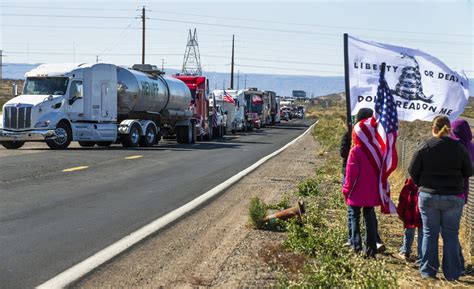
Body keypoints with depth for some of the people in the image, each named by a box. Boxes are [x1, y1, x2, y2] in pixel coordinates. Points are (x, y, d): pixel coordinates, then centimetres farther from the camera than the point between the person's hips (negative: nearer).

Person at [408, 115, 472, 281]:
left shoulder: (424, 147, -8)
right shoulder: (459, 147, -4)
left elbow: (412, 171, -5)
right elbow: (468, 172, 3)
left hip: (428, 196, 0)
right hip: (454, 197, 0)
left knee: (429, 233, 10)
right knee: (451, 235, 10)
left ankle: (428, 270, 13)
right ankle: (452, 273, 13)